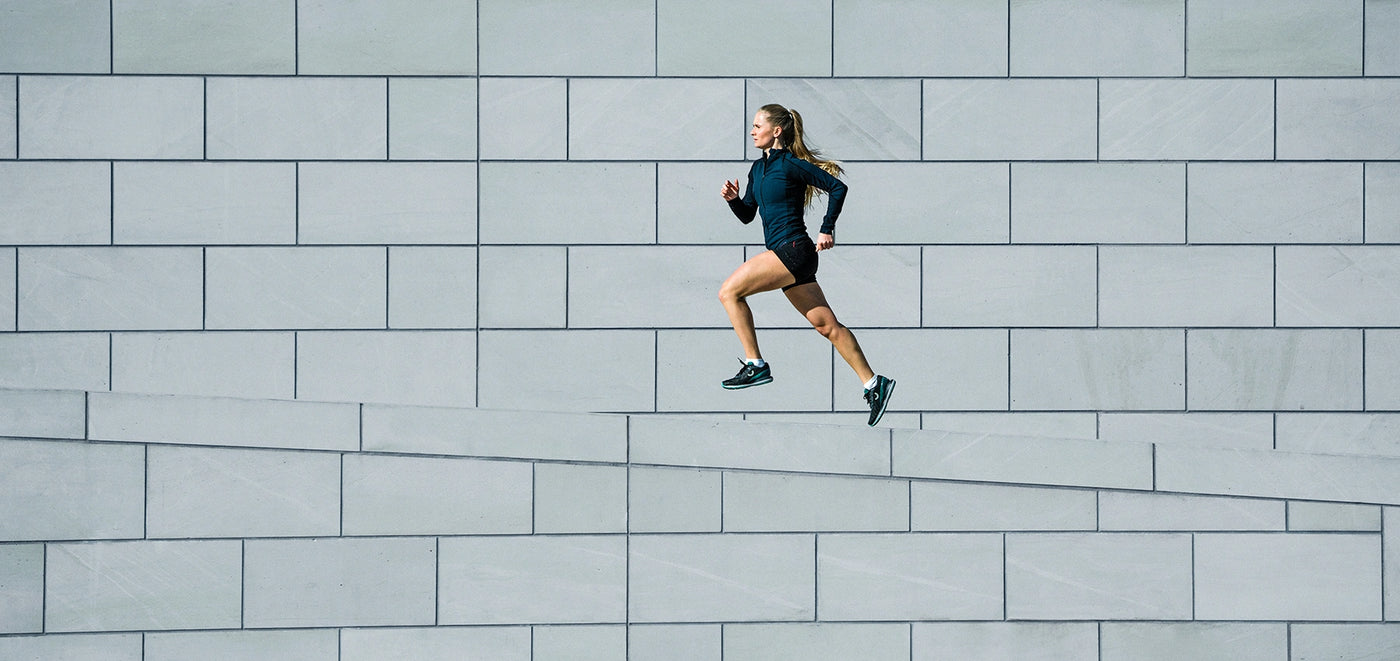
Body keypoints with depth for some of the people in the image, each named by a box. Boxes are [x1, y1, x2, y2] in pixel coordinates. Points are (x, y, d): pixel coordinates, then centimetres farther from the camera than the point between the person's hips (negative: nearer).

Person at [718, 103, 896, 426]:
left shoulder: (791, 164, -9)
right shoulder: (758, 168, 15)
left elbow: (837, 187, -8)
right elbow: (747, 215, 20)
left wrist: (827, 230, -9)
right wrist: (734, 198, 0)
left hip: (794, 250, -9)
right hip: (784, 254, 9)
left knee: (729, 291, -13)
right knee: (827, 325, 8)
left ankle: (755, 365, -10)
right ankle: (873, 383, 11)